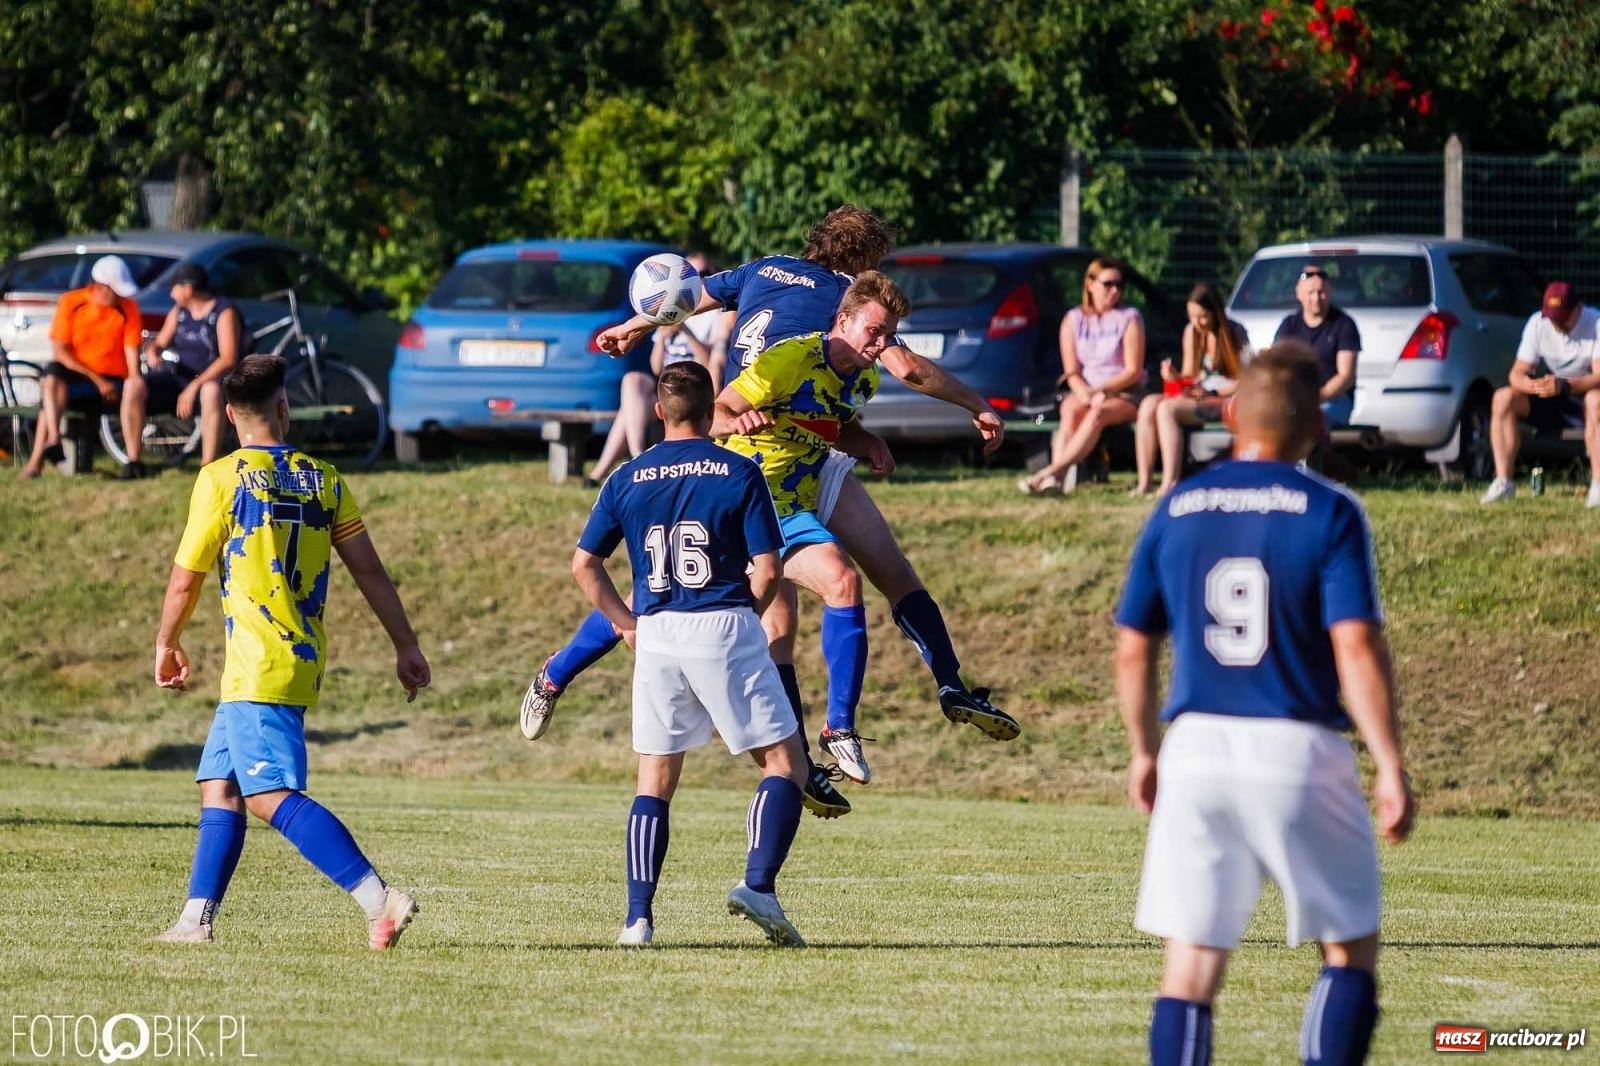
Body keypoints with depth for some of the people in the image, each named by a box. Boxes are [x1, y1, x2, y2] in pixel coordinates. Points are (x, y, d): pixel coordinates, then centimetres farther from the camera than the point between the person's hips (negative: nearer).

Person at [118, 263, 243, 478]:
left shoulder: (224, 313, -8)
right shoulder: (179, 311, 12)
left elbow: (228, 359, -19)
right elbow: (160, 342, 18)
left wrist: (194, 387, -28)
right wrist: (152, 353, -9)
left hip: (210, 380, -6)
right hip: (180, 379, 6)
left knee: (212, 391, -43)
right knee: (134, 385, -20)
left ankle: (208, 467, -42)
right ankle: (133, 462, -18)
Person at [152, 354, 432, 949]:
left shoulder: (222, 479, -7)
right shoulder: (322, 481, 8)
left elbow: (185, 582, -2)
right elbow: (369, 571, 6)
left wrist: (167, 646, 14)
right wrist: (406, 648, 12)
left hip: (256, 668, -7)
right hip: (304, 662, 7)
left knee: (272, 796, -14)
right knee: (218, 784, 16)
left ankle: (378, 899, -26)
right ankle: (197, 919, 13)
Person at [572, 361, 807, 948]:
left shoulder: (627, 479, 7)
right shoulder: (740, 474, -2)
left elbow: (584, 564, 8)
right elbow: (768, 570, -6)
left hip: (656, 635, 3)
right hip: (724, 629, -3)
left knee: (655, 781, 12)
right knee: (784, 763, 5)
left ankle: (638, 916, 3)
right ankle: (758, 884, -15)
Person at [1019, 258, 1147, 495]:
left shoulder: (1129, 319, 2)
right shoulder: (1073, 320, 9)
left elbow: (1133, 371, -4)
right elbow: (1072, 371, 3)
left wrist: (1099, 391, -16)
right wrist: (1085, 393, -18)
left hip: (1123, 394, -2)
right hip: (1084, 391, 2)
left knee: (1098, 414, -36)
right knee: (1071, 412, -33)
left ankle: (1051, 472, -49)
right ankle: (1059, 478, -53)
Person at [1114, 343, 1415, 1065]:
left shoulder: (1175, 510, 7)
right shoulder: (1330, 514, -4)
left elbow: (1132, 651, 11)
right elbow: (1356, 649, -13)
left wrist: (1144, 751, 24)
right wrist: (1391, 767, -10)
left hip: (1198, 746, 3)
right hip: (1299, 751, -3)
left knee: (1190, 969, 5)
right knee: (1351, 950, 10)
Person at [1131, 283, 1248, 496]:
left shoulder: (1235, 334, -7)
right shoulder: (1191, 331, 12)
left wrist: (1209, 391, -17)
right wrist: (1174, 377, -7)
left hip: (1225, 400, -7)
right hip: (1197, 395, 7)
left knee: (1167, 409, -29)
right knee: (1148, 404, -21)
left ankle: (1170, 485, -35)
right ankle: (1143, 482, -26)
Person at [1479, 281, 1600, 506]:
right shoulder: (1538, 323, -7)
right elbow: (1517, 373, -12)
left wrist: (1565, 385, -47)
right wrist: (1534, 385, -37)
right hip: (1549, 403, 4)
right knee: (1503, 398, -20)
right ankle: (1503, 482, -23)